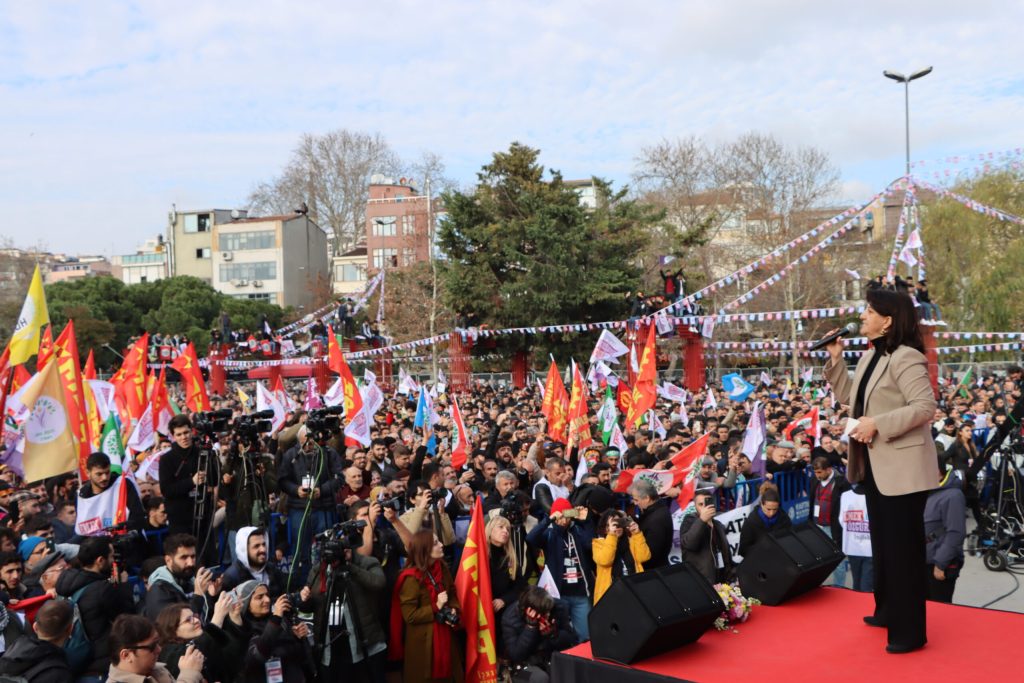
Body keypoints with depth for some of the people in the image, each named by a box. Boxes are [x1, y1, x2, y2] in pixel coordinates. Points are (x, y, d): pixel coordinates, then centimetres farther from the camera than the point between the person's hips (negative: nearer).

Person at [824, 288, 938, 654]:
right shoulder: (869, 357, 11)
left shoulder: (906, 358, -18)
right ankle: (889, 612, 35)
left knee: (903, 548, -2)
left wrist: (877, 424, -27)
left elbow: (925, 407, -25)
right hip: (875, 466, 10)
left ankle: (910, 631, 8)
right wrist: (835, 360, 7)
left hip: (902, 468, -10)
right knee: (882, 542, 20)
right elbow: (850, 396, 17)